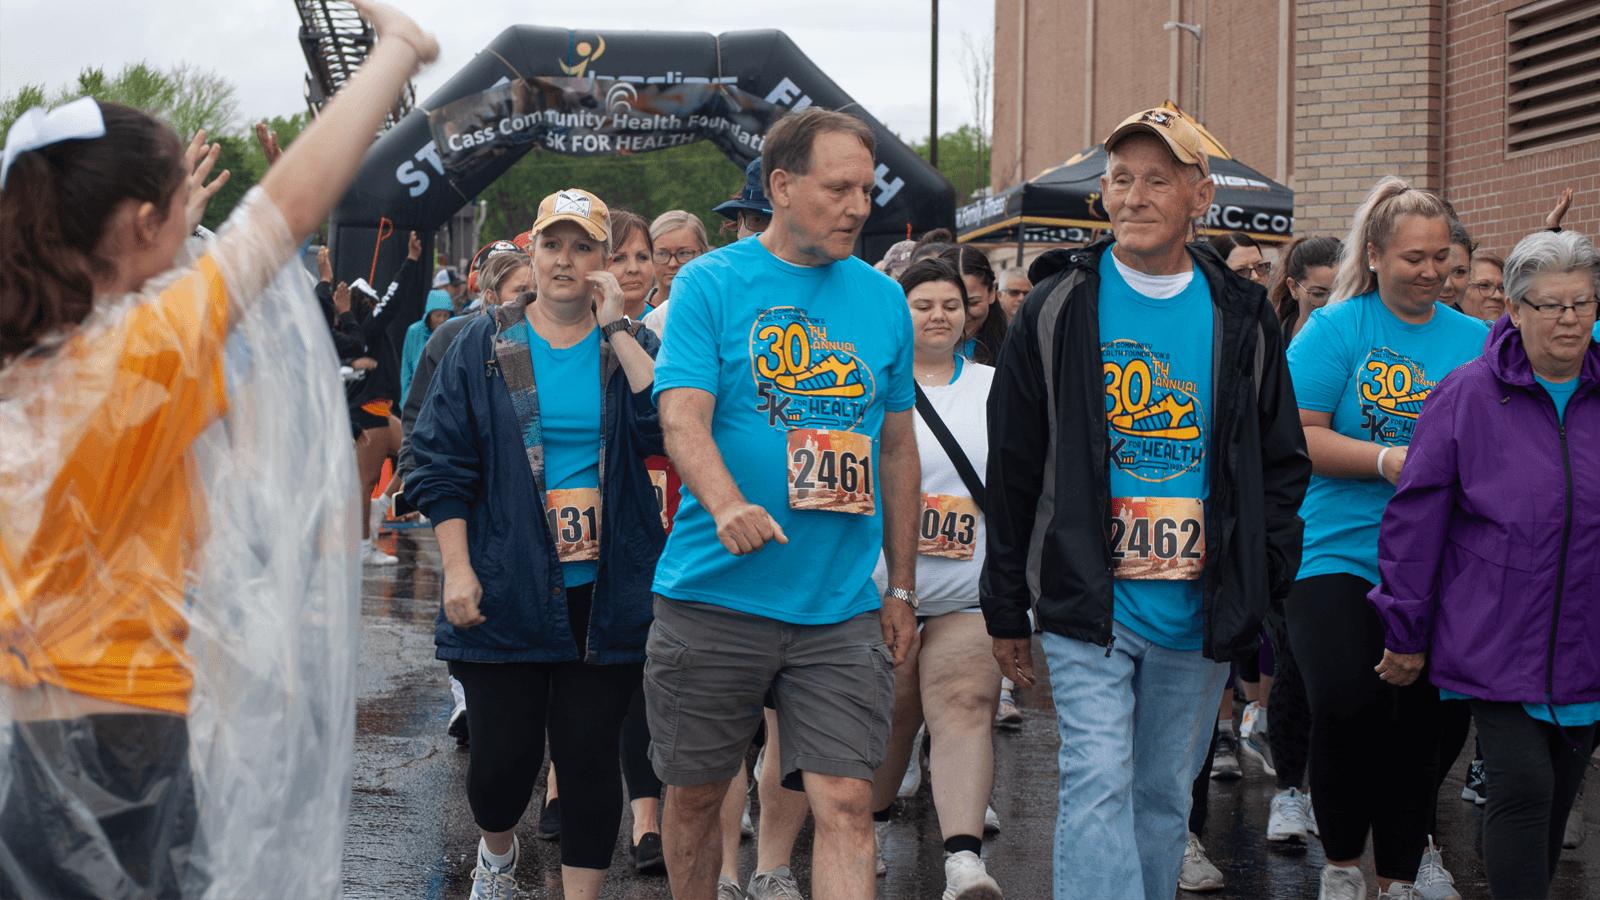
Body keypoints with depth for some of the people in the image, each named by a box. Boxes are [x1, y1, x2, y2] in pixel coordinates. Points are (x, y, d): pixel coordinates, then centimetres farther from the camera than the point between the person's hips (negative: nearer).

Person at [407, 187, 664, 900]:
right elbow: (441, 463, 3)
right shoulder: (484, 346, 4)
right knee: (503, 753, 5)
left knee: (590, 756, 2)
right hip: (506, 592, 0)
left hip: (605, 593, 0)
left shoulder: (630, 346, 5)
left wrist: (617, 331, -13)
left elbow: (666, 427, -15)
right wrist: (457, 567, -5)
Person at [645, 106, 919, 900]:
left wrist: (902, 587, 16)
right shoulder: (710, 284, -1)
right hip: (714, 595, -2)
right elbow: (682, 416, -12)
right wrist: (728, 504, -32)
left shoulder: (883, 300, 10)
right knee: (694, 796, 9)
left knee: (846, 802, -7)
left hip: (843, 608, 2)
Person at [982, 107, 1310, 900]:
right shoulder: (1057, 311, 2)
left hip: (1200, 614, 3)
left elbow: (1283, 463, 13)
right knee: (1099, 785, -13)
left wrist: (1263, 583, 0)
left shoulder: (1241, 320, 7)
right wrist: (1006, 609, 4)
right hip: (1087, 604, -3)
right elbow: (1012, 470, 5)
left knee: (1164, 796, 11)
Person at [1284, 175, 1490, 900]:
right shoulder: (1336, 329, -1)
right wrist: (1388, 460, -18)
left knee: (1418, 721, 6)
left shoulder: (1473, 340, 9)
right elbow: (1297, 437, -7)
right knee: (1344, 704, -16)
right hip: (1339, 551, -3)